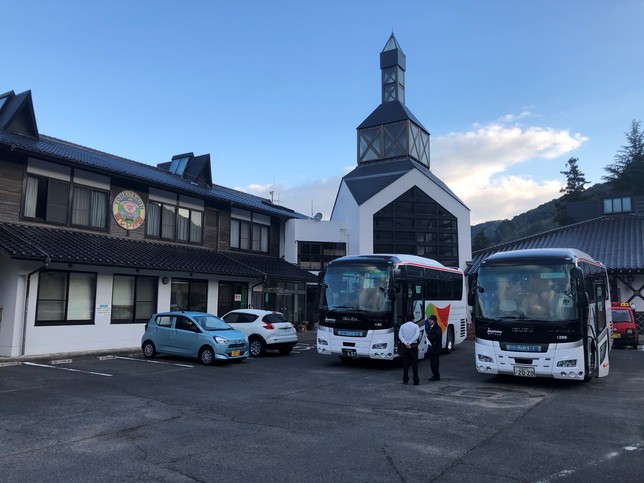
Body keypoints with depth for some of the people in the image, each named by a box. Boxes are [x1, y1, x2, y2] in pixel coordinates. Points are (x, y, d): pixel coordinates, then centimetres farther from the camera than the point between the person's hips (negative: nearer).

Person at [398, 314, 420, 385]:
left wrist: (406, 343, -14)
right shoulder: (415, 326, -1)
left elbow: (400, 336, -6)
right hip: (413, 346, -2)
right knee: (414, 364, 3)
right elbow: (416, 335, -13)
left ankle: (405, 380, 11)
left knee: (405, 364, 9)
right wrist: (410, 343, -15)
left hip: (404, 346, 2)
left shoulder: (402, 326, 5)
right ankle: (416, 381, 3)